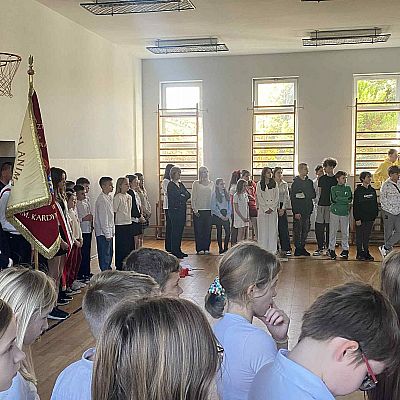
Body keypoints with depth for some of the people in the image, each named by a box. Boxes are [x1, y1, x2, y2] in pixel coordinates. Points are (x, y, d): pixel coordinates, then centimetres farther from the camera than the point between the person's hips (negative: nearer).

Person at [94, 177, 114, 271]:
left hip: (109, 232, 9)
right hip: (103, 233, -9)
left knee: (109, 254, 17)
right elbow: (103, 218, -20)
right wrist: (107, 234, -19)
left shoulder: (109, 198, 11)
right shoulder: (102, 199, -17)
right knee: (105, 256, -2)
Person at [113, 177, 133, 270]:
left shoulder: (129, 197, 11)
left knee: (130, 246, 10)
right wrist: (113, 224, -14)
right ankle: (119, 267, 10)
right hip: (120, 225, -7)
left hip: (129, 224, 7)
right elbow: (114, 212, -13)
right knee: (121, 247, -1)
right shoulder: (118, 197, -12)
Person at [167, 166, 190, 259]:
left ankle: (178, 250, 15)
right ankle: (174, 251, 0)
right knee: (175, 231, -5)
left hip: (182, 210, 8)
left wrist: (182, 197, -7)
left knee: (180, 231, 9)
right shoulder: (171, 185, -7)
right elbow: (174, 197, -17)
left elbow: (188, 195, 10)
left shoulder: (180, 184, 16)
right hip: (175, 211, -8)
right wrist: (183, 197, -3)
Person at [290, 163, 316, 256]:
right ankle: (297, 248, 5)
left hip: (307, 210, 5)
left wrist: (305, 195, -5)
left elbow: (313, 195, 14)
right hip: (298, 210, -5)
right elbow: (292, 198, -8)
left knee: (306, 229, 7)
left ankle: (302, 247, 16)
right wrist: (296, 212, -14)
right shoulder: (295, 182, -3)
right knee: (297, 230, -2)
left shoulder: (310, 182, 13)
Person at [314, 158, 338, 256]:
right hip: (321, 204, 3)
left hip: (332, 205, -3)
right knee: (319, 227, -1)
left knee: (329, 228, 3)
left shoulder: (336, 179, 2)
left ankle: (329, 248, 13)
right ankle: (320, 248, 9)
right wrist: (317, 203, 7)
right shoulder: (322, 179, 10)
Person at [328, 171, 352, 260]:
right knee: (332, 232, -1)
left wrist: (339, 199, -9)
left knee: (345, 232, 5)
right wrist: (345, 199, -8)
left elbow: (350, 199, -2)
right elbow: (334, 199, -9)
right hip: (335, 212, -2)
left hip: (345, 213, 2)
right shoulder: (333, 188, 5)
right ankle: (331, 250, 6)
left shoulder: (348, 188, 11)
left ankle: (345, 249, 14)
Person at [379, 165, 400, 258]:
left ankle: (385, 248, 10)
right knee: (388, 233, 2)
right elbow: (382, 199, -10)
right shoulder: (386, 185, -10)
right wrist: (392, 209, -12)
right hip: (388, 212, -5)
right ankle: (388, 253, 13)